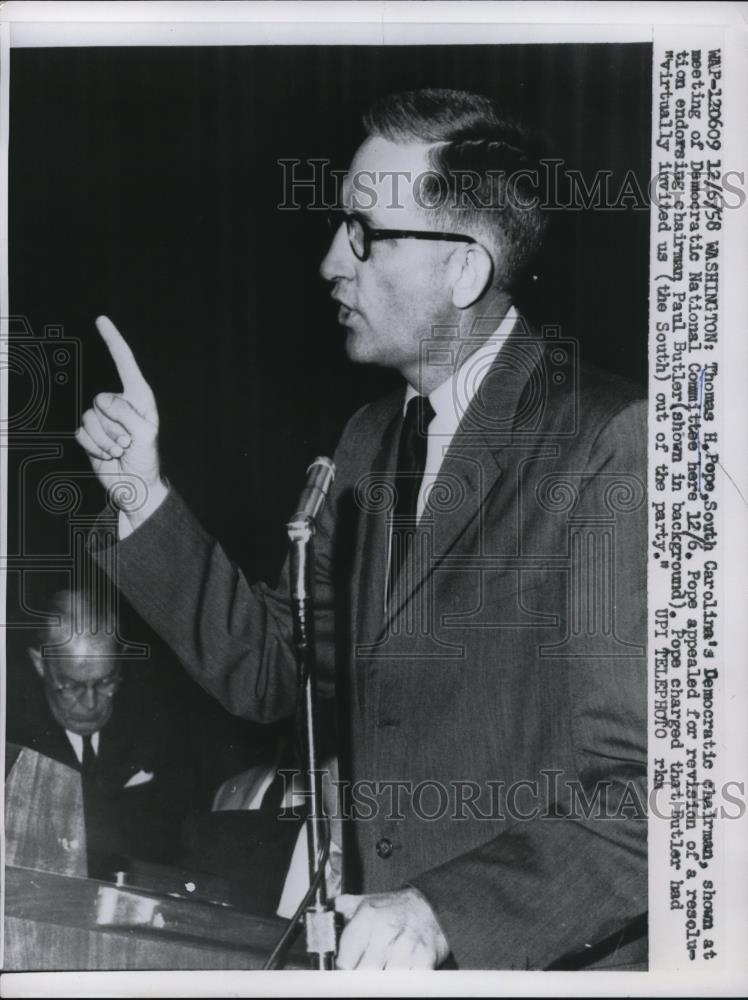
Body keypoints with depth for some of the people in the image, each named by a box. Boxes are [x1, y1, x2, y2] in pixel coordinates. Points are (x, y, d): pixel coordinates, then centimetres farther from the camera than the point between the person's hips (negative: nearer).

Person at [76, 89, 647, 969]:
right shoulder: (371, 439, 5)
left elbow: (647, 792, -19)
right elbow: (266, 668, 6)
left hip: (548, 956, -5)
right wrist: (145, 498, -2)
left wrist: (446, 914, -27)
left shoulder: (611, 443, -17)